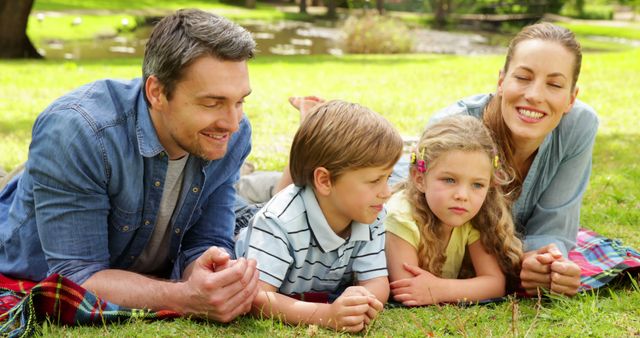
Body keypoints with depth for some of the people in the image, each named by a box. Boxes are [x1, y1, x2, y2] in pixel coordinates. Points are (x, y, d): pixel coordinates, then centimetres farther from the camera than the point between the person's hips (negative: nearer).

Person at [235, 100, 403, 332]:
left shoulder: (371, 217, -18)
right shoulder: (280, 221, -37)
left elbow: (377, 283, -17)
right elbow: (256, 297, -43)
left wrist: (363, 302, -44)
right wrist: (325, 315, -58)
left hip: (328, 300, 4)